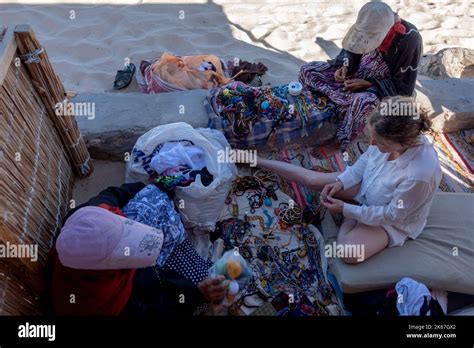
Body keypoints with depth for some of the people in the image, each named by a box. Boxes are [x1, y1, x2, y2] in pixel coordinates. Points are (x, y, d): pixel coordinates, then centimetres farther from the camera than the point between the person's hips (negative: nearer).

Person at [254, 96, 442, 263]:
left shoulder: (421, 173, -43)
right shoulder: (392, 136, -25)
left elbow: (392, 214, -27)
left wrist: (346, 209, -25)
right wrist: (340, 182, -13)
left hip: (393, 219, -5)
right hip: (366, 187, 5)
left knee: (350, 253, -24)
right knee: (314, 179, -1)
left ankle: (350, 220, 8)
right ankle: (258, 161, 18)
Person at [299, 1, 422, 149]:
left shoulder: (409, 40, -27)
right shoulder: (372, 27, -14)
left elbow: (403, 87, -19)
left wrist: (367, 84, -25)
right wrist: (345, 66, -15)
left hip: (384, 89, -6)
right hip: (357, 73, 6)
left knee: (364, 102, -43)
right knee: (307, 70, -9)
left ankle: (342, 143, -21)